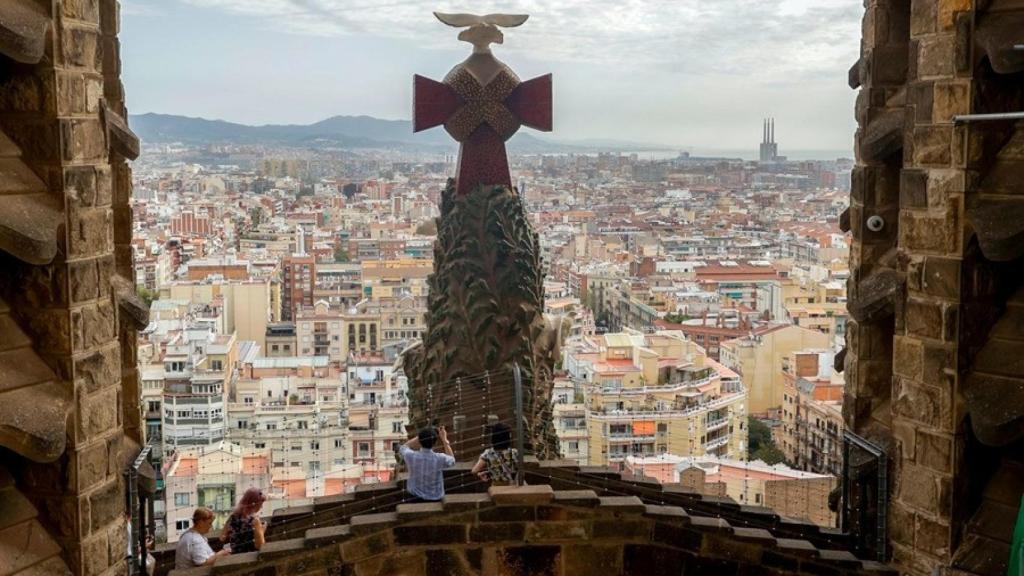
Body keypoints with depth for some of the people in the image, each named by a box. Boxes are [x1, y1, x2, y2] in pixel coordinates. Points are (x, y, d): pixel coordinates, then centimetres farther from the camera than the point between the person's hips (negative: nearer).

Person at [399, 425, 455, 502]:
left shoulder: (411, 456, -23)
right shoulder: (440, 459, -26)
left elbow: (403, 448, 4)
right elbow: (452, 460, 2)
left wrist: (422, 435, 1)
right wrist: (444, 439, 2)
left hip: (414, 498, 1)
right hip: (435, 499, -1)